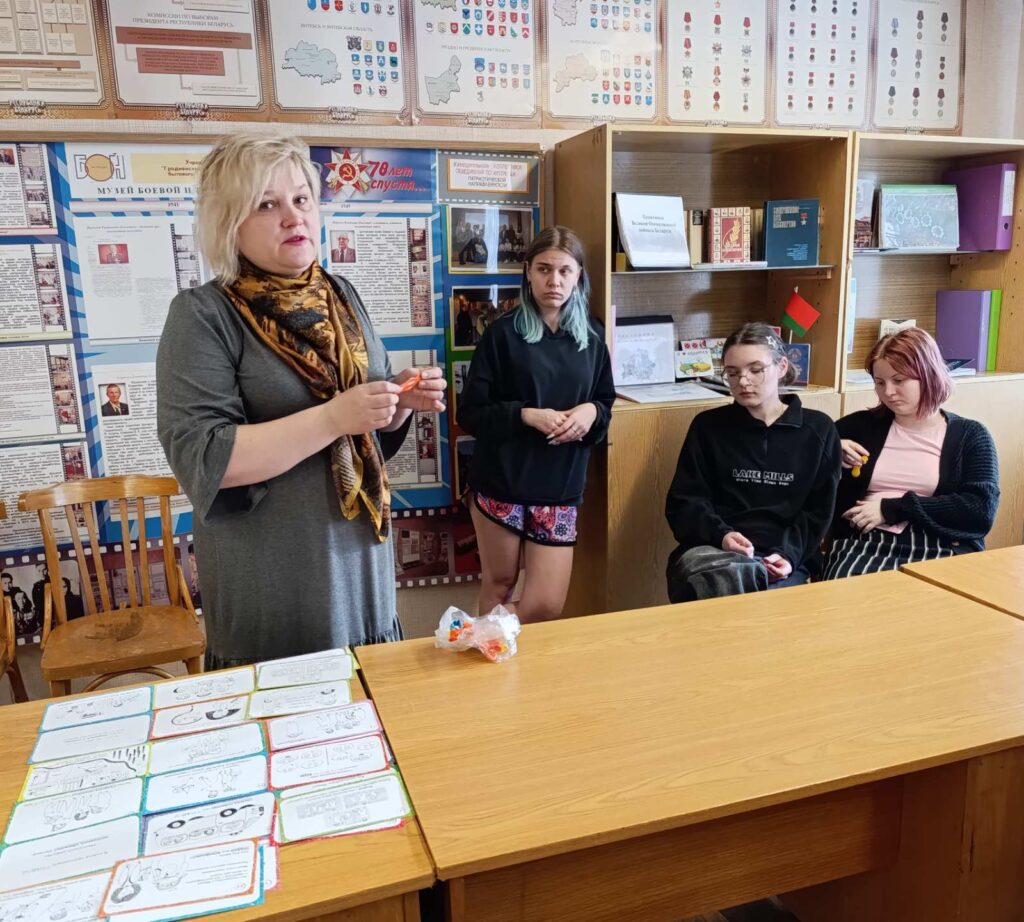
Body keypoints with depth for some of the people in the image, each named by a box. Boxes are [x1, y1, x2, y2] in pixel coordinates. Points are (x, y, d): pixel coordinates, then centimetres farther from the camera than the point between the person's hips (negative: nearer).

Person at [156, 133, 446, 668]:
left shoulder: (343, 297, 7)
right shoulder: (203, 316, -12)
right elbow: (201, 458, -21)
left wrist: (402, 401, -5)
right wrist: (333, 418, -27)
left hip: (361, 562, 6)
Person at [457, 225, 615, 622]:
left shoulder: (592, 336, 8)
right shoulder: (503, 333, -4)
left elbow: (605, 404, 15)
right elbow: (470, 413, -5)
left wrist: (592, 412, -8)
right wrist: (525, 415, -20)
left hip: (560, 489, 3)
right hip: (502, 483, -3)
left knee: (547, 606, 1)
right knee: (499, 585, 12)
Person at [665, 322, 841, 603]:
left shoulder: (818, 430, 12)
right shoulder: (707, 425, 11)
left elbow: (817, 511, 8)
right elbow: (683, 503, 5)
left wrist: (789, 554, -11)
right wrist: (720, 536, -14)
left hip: (782, 561, 0)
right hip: (711, 552, 0)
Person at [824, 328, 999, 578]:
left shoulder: (969, 435, 10)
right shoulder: (861, 425, 14)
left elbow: (982, 511, -5)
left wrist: (892, 509, -9)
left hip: (939, 550, 0)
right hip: (864, 544, 1)